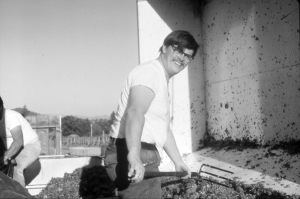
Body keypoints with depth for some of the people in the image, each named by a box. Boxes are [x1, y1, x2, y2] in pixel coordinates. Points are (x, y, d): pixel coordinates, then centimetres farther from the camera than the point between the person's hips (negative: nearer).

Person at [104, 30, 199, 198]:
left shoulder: (162, 81, 23)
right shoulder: (150, 71, -11)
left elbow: (164, 129, 33)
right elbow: (135, 112, -30)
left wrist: (178, 162, 36)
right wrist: (134, 154, -45)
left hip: (144, 159, 11)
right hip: (134, 161, -11)